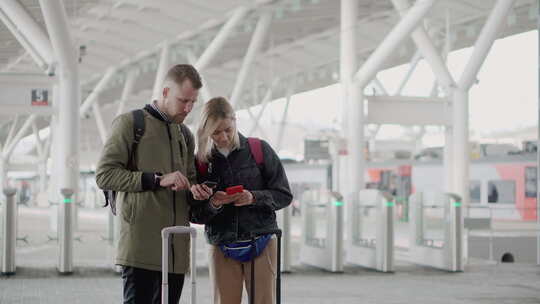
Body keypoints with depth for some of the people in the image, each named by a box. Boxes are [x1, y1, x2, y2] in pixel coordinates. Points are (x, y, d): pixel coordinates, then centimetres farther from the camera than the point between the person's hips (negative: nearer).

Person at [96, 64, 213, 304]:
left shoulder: (185, 135, 21)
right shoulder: (130, 123, 0)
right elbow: (105, 175, -9)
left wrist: (195, 192, 4)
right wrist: (157, 179, -17)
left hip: (176, 248, 7)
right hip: (141, 245, -6)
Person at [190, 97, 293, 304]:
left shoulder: (259, 150, -1)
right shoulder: (201, 161, 4)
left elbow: (284, 195, 1)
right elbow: (195, 214, 4)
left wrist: (254, 198, -16)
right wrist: (212, 204, -17)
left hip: (261, 243, -2)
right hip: (221, 248, 2)